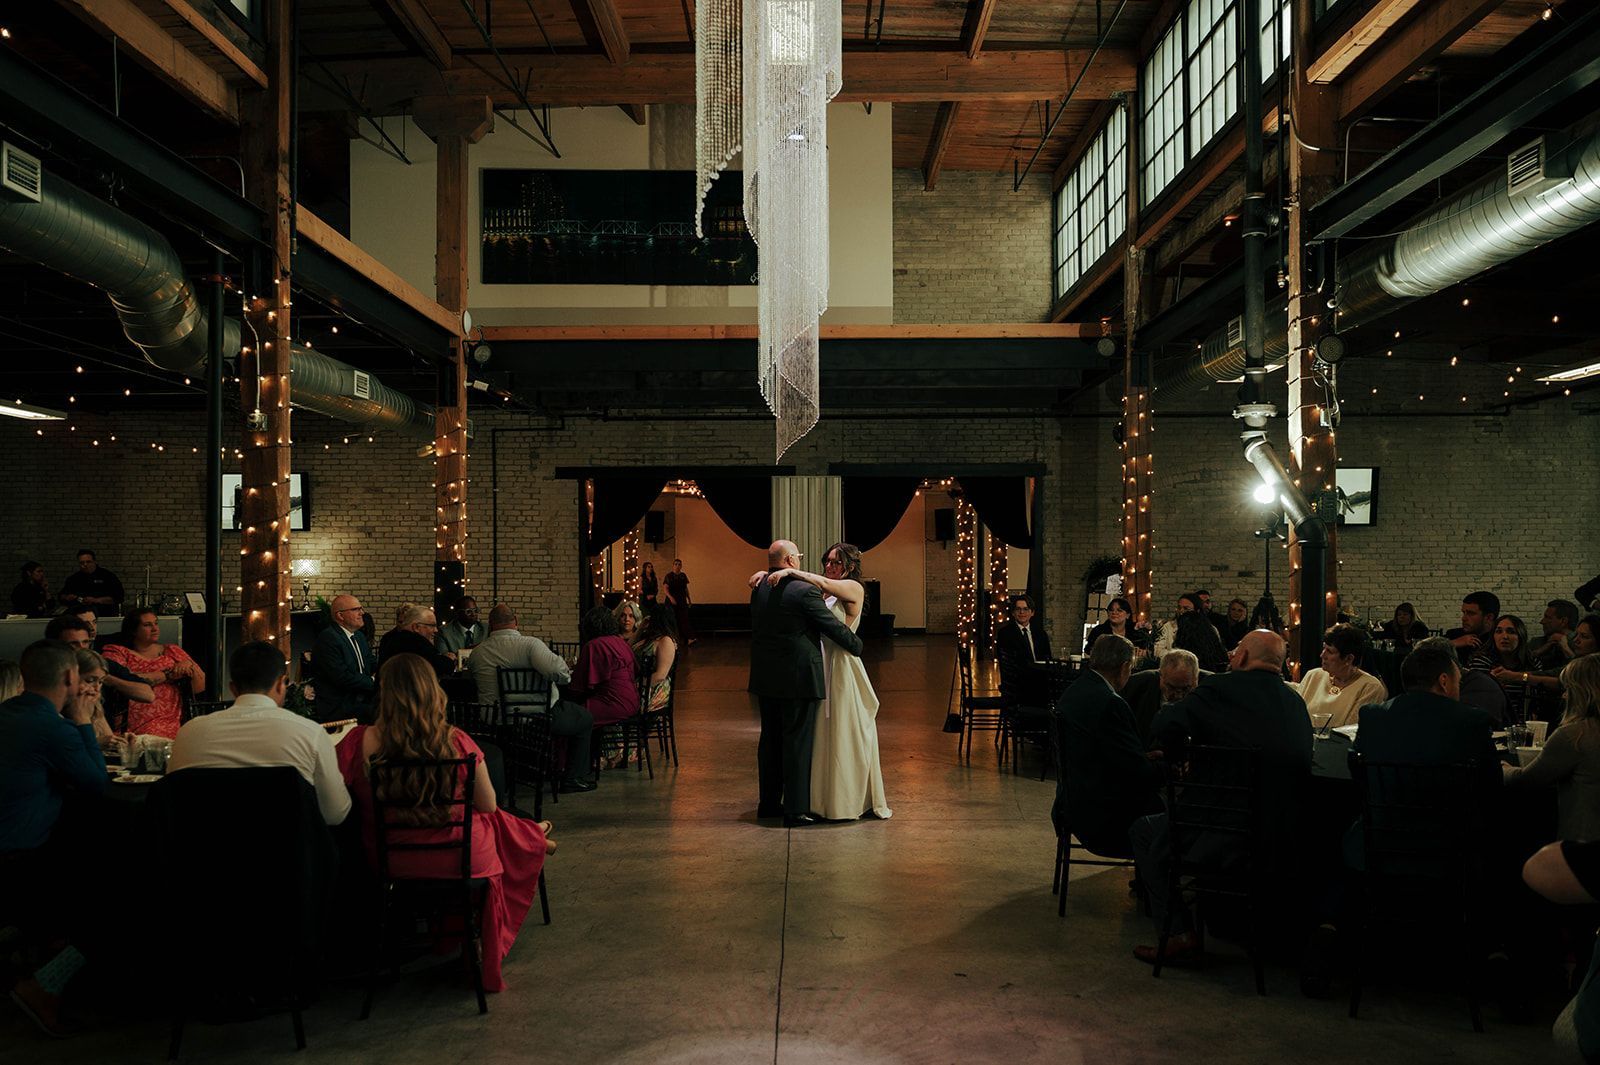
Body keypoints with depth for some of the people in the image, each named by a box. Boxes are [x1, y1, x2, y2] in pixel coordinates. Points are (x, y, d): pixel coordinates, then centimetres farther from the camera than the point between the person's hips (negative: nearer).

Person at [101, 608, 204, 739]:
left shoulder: (172, 651, 20)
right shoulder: (117, 652, 11)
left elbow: (200, 688, 16)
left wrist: (190, 665, -3)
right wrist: (168, 674, -4)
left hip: (171, 722, 2)